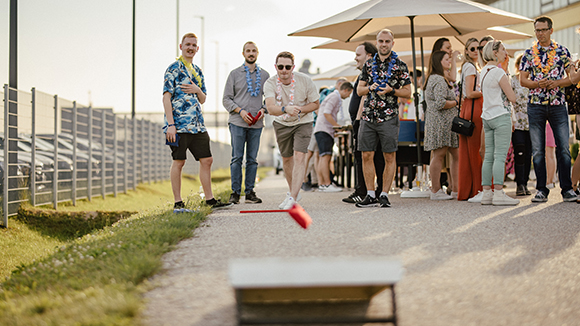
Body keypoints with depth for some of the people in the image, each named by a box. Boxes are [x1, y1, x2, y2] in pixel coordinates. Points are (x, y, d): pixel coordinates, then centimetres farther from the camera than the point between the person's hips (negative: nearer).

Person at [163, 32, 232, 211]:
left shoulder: (197, 71, 18)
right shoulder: (173, 69, -4)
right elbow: (166, 97, -10)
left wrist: (198, 90, -2)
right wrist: (170, 124, -18)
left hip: (197, 124, 7)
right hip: (179, 124, -7)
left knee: (206, 160, 6)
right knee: (179, 161, -3)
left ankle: (210, 199, 13)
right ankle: (178, 203, 3)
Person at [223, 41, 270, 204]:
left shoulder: (264, 75, 13)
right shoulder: (235, 74, 6)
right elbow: (226, 99, 4)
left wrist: (263, 110, -3)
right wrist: (240, 110, -10)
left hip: (256, 124, 2)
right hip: (237, 123, -2)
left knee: (252, 159, 3)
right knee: (237, 158, -4)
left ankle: (250, 192, 8)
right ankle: (235, 192, 0)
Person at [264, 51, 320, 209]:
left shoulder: (305, 81, -19)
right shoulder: (270, 83, -20)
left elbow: (315, 104, -6)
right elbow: (270, 108, -34)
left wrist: (299, 110, -24)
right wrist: (286, 109, -55)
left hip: (303, 123, -2)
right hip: (281, 124, 2)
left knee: (299, 156, -18)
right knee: (286, 158, 13)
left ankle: (293, 197, -22)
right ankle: (293, 191, 36)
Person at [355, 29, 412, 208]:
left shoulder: (400, 65, 3)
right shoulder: (369, 64, 13)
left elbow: (407, 92, 2)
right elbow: (359, 89, 14)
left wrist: (391, 90, -14)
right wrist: (370, 88, -6)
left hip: (389, 117, -3)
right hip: (368, 116, 3)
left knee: (390, 157, -2)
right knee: (367, 155, 1)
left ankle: (384, 195, 5)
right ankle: (370, 195, 9)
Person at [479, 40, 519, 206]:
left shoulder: (483, 71, 13)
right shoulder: (498, 72, -13)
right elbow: (512, 97, -12)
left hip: (487, 117, 9)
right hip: (501, 116, -9)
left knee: (489, 156, 7)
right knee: (500, 155, -9)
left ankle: (487, 193, 7)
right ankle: (498, 193, -12)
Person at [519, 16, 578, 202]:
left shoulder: (562, 51, 6)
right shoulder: (529, 54, 7)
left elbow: (571, 77, 6)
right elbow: (523, 80, 4)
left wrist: (558, 82, -13)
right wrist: (538, 84, -14)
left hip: (558, 105, 0)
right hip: (536, 105, 1)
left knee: (564, 148, -3)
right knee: (537, 150, 2)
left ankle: (567, 189, 4)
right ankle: (541, 190, 9)